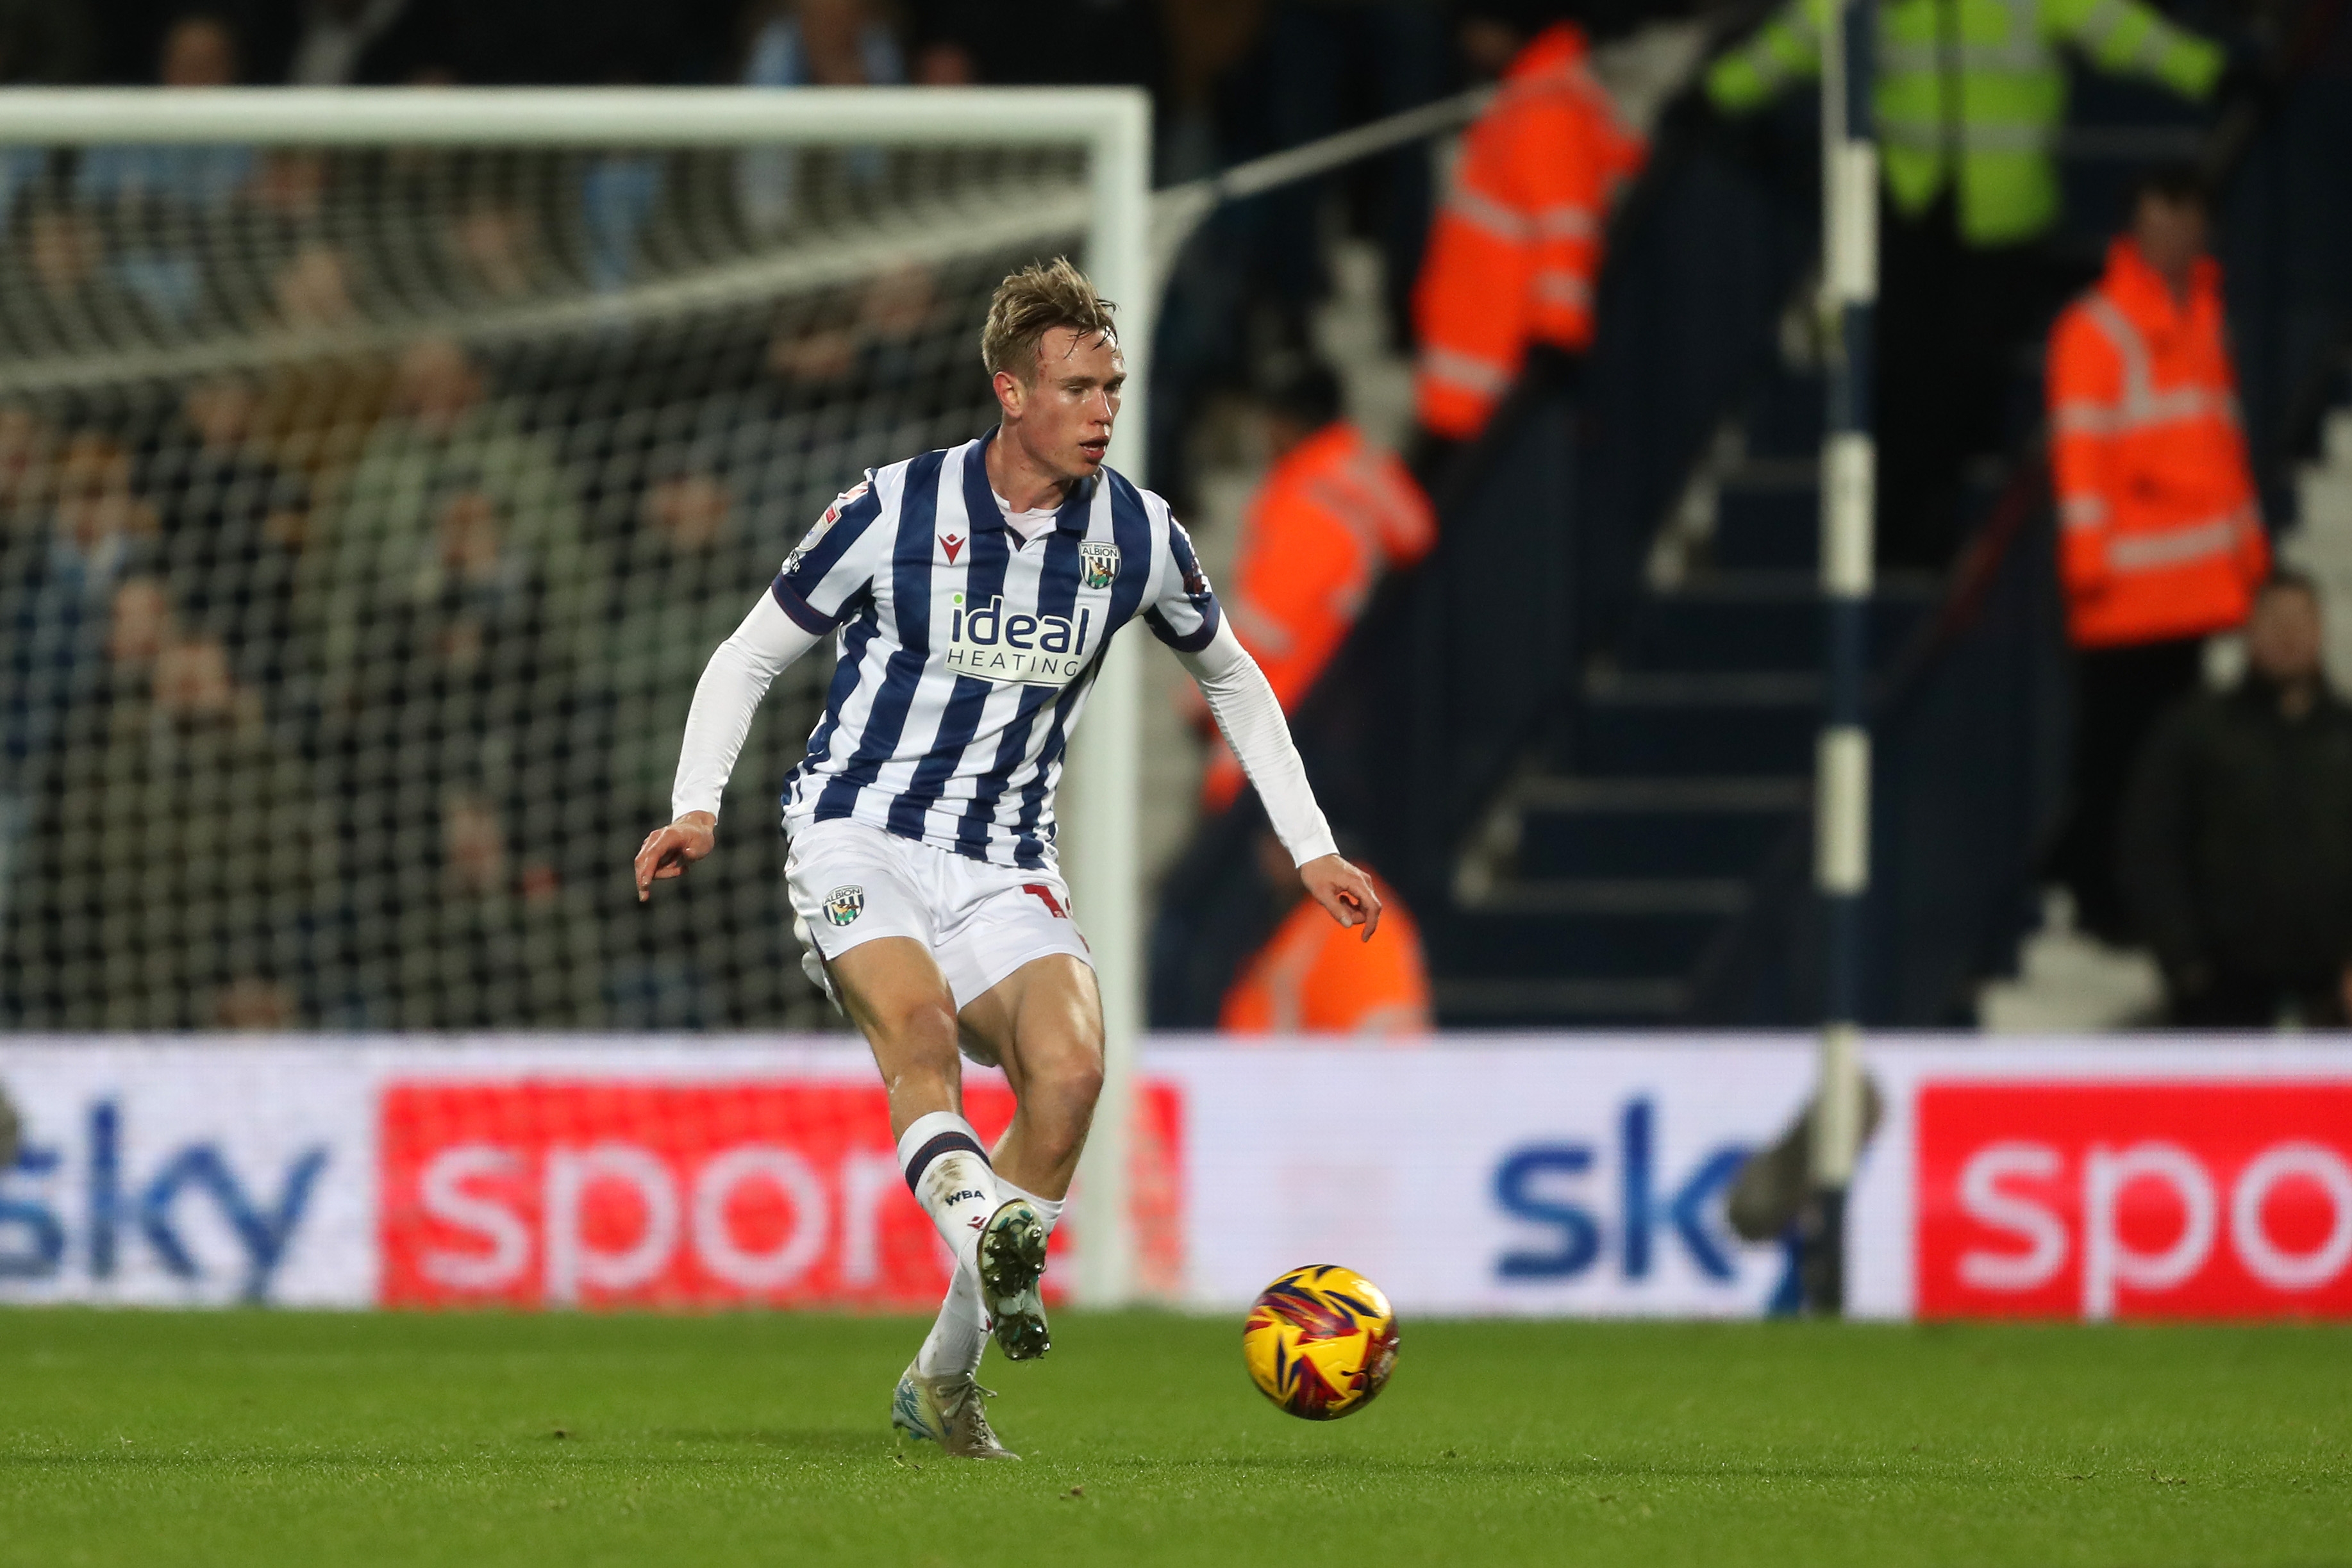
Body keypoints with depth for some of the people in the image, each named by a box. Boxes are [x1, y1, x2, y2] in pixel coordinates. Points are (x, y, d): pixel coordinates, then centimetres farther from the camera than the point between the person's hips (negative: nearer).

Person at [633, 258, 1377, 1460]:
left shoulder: (1136, 536, 2)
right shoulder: (893, 514, -7)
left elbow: (1233, 682, 20)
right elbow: (749, 656, 4)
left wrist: (1312, 851, 17)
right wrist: (697, 806, -11)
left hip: (1003, 866, 3)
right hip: (860, 836, -3)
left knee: (1069, 1066, -21)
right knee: (918, 1016, -34)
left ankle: (943, 1375, -9)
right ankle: (989, 1236, -55)